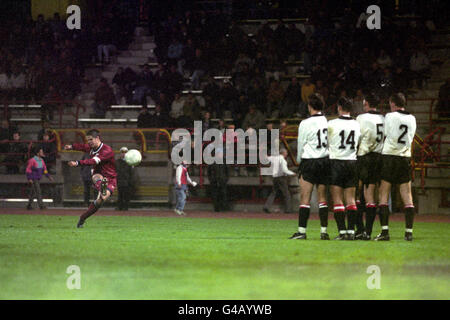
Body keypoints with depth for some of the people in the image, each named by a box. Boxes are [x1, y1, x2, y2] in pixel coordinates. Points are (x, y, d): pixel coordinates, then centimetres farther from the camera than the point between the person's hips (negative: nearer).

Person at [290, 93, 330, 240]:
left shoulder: (305, 123, -10)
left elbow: (301, 145, -2)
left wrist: (299, 161, 15)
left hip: (309, 162, -4)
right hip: (326, 161, 4)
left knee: (305, 198, -2)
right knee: (322, 198, 9)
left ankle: (302, 230, -6)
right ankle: (324, 230, 7)